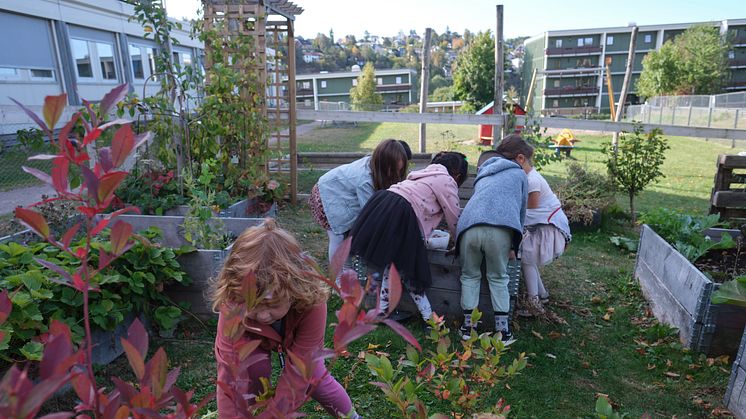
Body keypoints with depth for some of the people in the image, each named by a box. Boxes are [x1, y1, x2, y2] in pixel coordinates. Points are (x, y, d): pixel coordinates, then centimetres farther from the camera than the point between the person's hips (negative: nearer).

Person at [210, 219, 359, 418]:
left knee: (314, 378, -4)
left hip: (295, 338, 0)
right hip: (252, 339, 0)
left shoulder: (311, 302, -44)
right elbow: (230, 376, -40)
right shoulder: (232, 307, -42)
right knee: (255, 371, -24)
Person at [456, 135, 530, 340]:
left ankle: (468, 325, 22)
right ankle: (502, 329, 19)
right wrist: (514, 244, 39)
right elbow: (521, 210, 27)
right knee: (498, 278, 16)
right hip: (499, 229, -2)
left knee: (470, 275, 21)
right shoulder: (519, 174, 25)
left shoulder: (484, 173, 36)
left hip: (469, 226, 3)